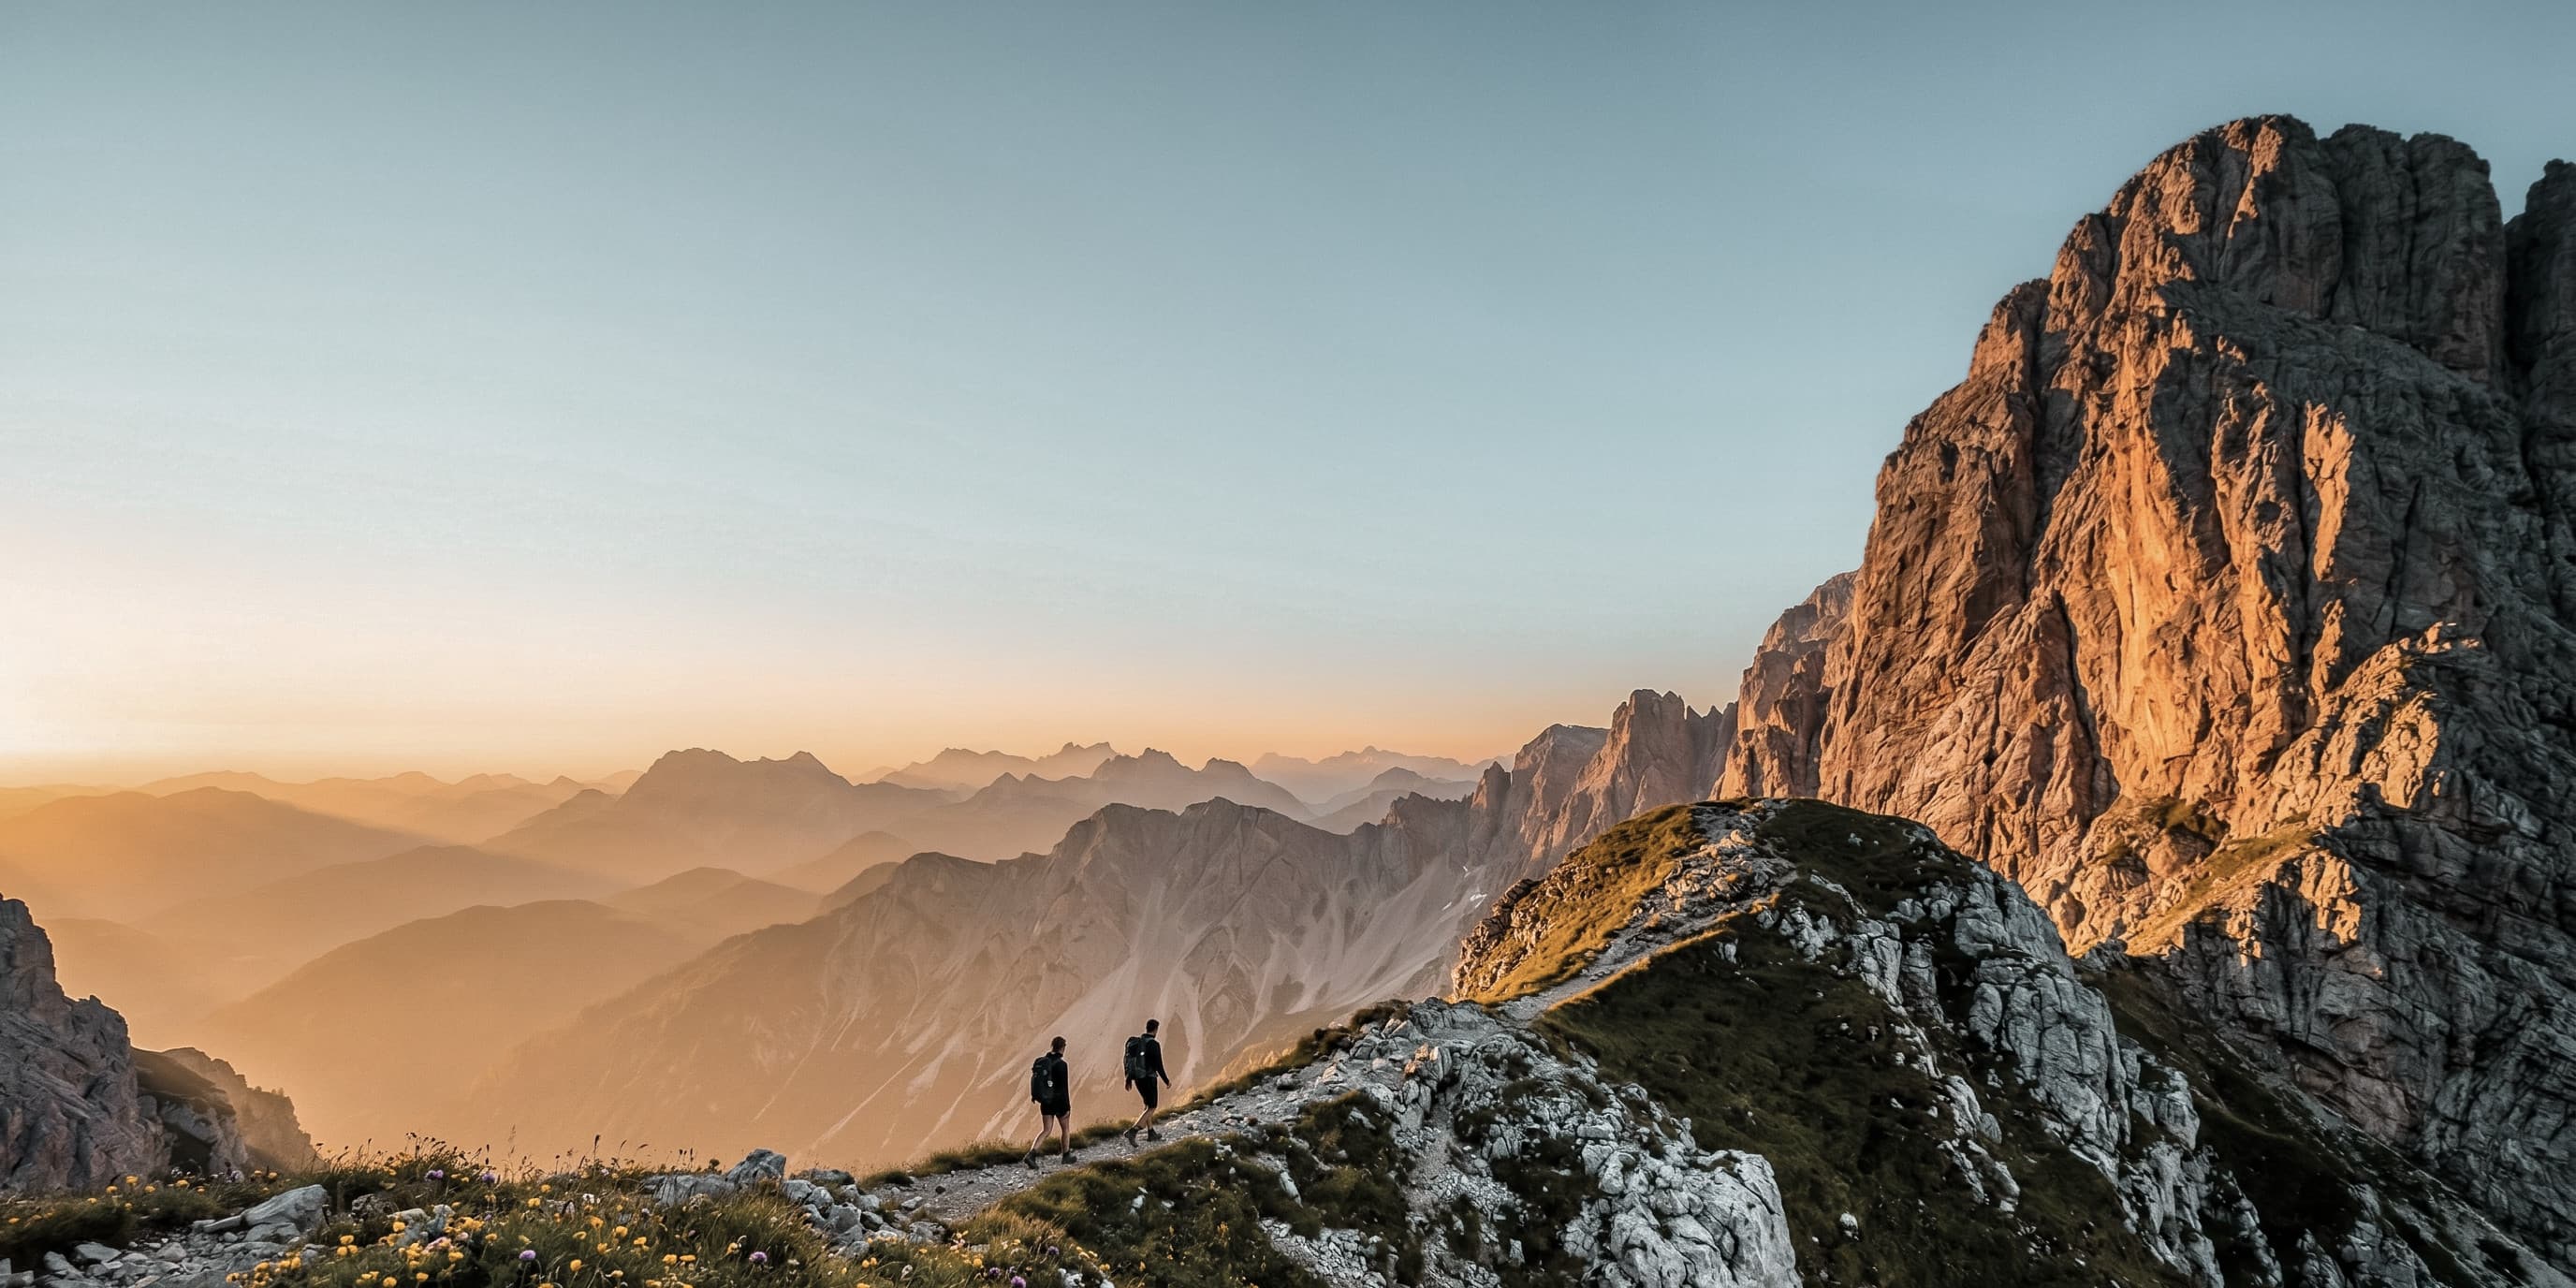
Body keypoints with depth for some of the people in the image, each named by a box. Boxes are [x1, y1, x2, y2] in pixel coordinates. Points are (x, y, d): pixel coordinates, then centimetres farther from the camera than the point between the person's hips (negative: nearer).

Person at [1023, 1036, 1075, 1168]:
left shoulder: (1041, 1061, 1)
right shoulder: (1061, 1064, -19)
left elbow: (1036, 1081, 9)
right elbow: (1064, 1087, -18)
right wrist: (1067, 1107, -13)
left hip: (1045, 1102, 6)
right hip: (1059, 1102, -5)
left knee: (1046, 1131, 11)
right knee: (1066, 1128, 17)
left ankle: (1031, 1155, -8)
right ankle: (1066, 1156, 30)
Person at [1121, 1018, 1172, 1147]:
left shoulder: (1135, 1042, 5)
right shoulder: (1154, 1044, -18)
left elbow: (1129, 1061, 9)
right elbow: (1158, 1065, -18)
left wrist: (1128, 1079, 19)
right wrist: (1166, 1081, -5)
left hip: (1137, 1078, 7)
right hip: (1149, 1079, -7)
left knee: (1148, 1104, 24)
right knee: (1152, 1108, 1)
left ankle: (1151, 1133, 28)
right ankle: (1132, 1131, -16)